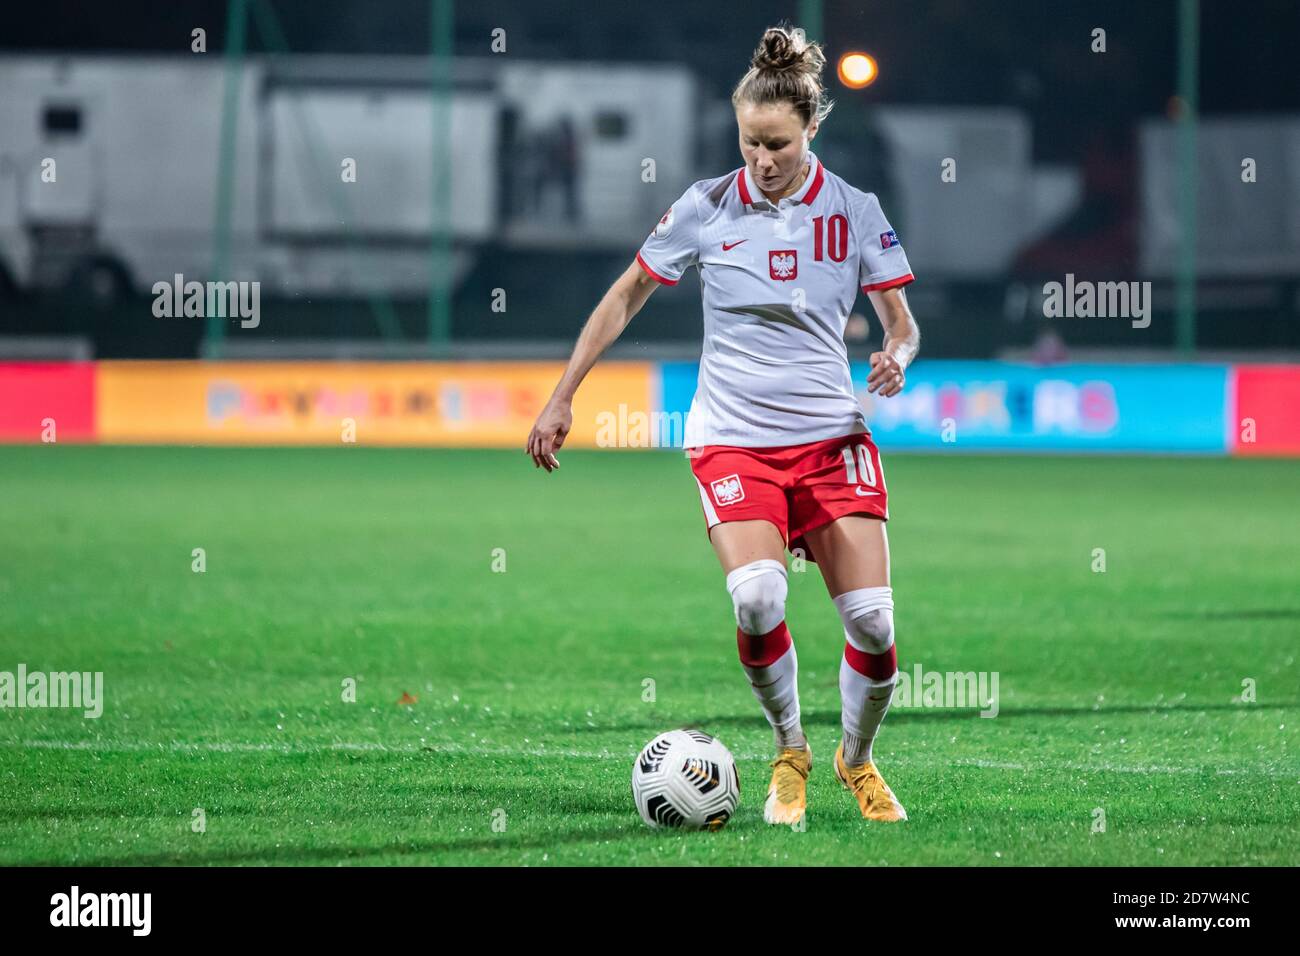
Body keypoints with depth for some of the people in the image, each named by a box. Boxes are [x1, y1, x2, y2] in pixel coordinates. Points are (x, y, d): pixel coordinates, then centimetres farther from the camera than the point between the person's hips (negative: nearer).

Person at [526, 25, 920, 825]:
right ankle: (790, 753, -1)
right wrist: (563, 398, 5)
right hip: (733, 437, -1)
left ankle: (857, 760, 19)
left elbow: (901, 322, 8)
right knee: (757, 595, -26)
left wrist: (898, 356, -16)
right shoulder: (706, 208, -2)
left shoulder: (855, 212, 1)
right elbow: (625, 299, 9)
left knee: (872, 620, -9)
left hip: (832, 435, 1)